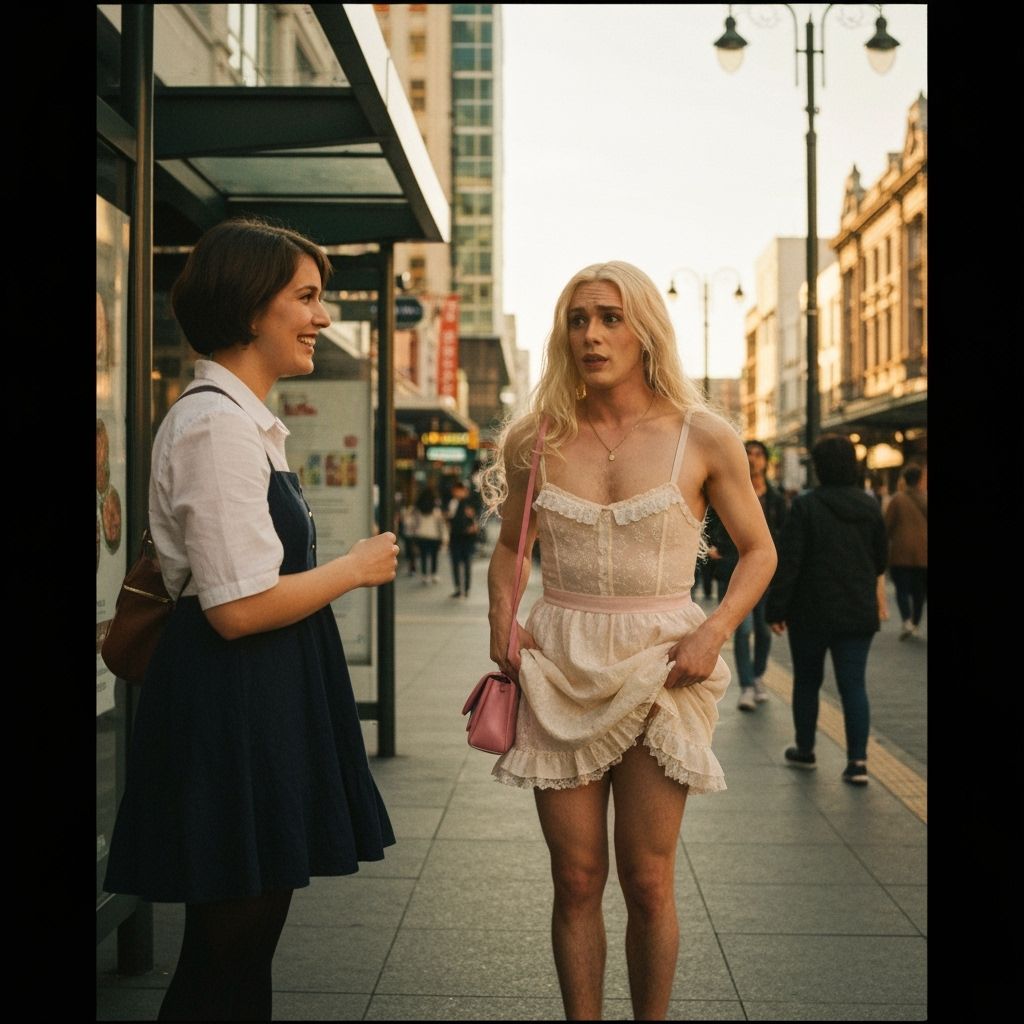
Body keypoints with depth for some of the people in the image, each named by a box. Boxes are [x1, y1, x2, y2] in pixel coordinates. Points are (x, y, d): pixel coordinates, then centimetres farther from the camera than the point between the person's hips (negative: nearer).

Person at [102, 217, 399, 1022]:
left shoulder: (245, 422, 15)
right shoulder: (218, 425, -17)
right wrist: (357, 568, -9)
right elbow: (239, 608, -22)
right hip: (233, 706, -10)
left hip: (262, 704, 10)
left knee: (240, 947, 17)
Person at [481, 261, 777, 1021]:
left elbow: (758, 550, 6)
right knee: (577, 881, 7)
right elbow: (510, 549, 16)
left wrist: (716, 631, -9)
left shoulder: (703, 438, -4)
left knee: (648, 882, 4)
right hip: (559, 668, 2)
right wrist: (502, 622, -2)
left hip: (658, 668, -2)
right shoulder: (535, 440, 2)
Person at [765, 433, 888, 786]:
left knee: (807, 681, 13)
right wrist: (877, 601, 29)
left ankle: (804, 750, 25)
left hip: (811, 612, -3)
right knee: (854, 684, 2)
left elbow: (788, 562, -13)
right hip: (858, 613, 3)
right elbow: (880, 562, 15)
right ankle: (857, 760, -6)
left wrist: (776, 609, -8)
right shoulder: (870, 506, 4)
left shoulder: (805, 506, -11)